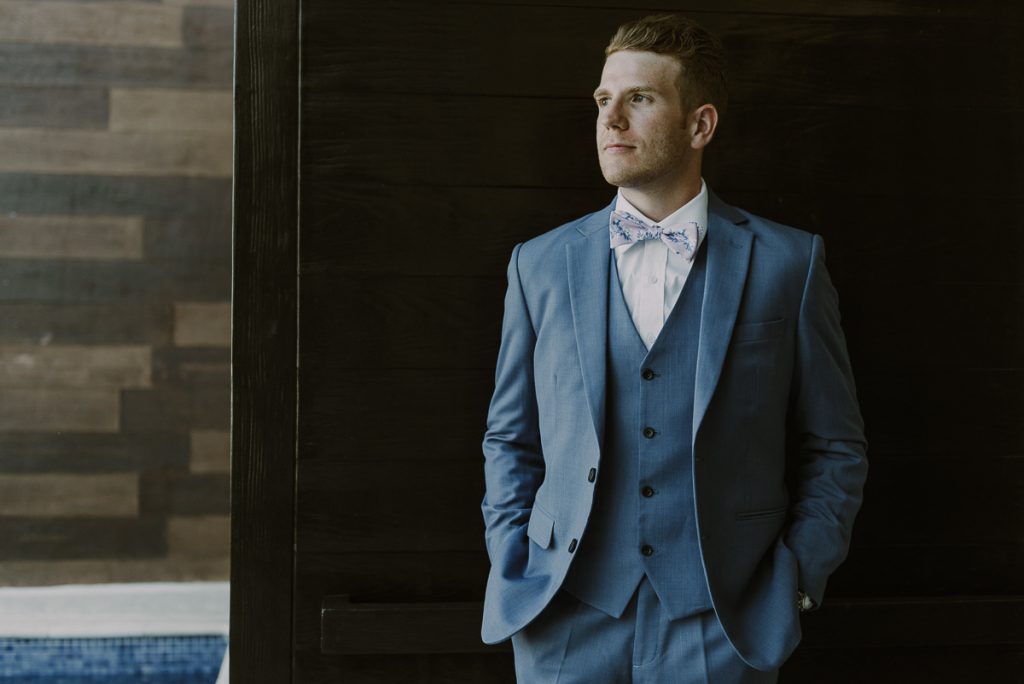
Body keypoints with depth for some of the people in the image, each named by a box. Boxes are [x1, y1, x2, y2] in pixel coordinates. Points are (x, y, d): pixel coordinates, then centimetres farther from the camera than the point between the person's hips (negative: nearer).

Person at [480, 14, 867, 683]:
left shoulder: (789, 264, 0)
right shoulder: (540, 264, 6)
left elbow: (835, 450, 4)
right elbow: (511, 439, 11)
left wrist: (793, 582, -4)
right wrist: (515, 572, 2)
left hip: (719, 628, -1)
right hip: (566, 624, 2)